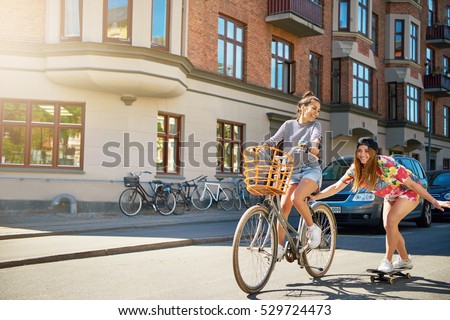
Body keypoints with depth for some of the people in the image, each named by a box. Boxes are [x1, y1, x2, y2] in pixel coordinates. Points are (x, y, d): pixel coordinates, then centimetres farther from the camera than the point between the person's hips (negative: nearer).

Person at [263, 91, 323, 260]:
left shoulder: (315, 125, 5)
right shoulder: (288, 125, 10)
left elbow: (316, 137, -17)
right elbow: (273, 140, 0)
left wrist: (314, 146, -41)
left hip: (311, 170, -3)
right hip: (292, 171, 3)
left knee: (296, 198, -28)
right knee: (283, 207, -9)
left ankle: (313, 228, -6)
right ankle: (279, 248, -2)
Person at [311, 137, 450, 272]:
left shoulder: (386, 165, -35)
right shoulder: (355, 169, -16)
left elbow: (412, 184, -30)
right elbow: (336, 187, -10)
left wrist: (434, 202, -28)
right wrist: (314, 197, -18)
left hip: (409, 191, -7)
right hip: (391, 195, 7)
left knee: (391, 221, -21)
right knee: (388, 226, 1)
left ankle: (387, 260, -9)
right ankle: (405, 260, 20)